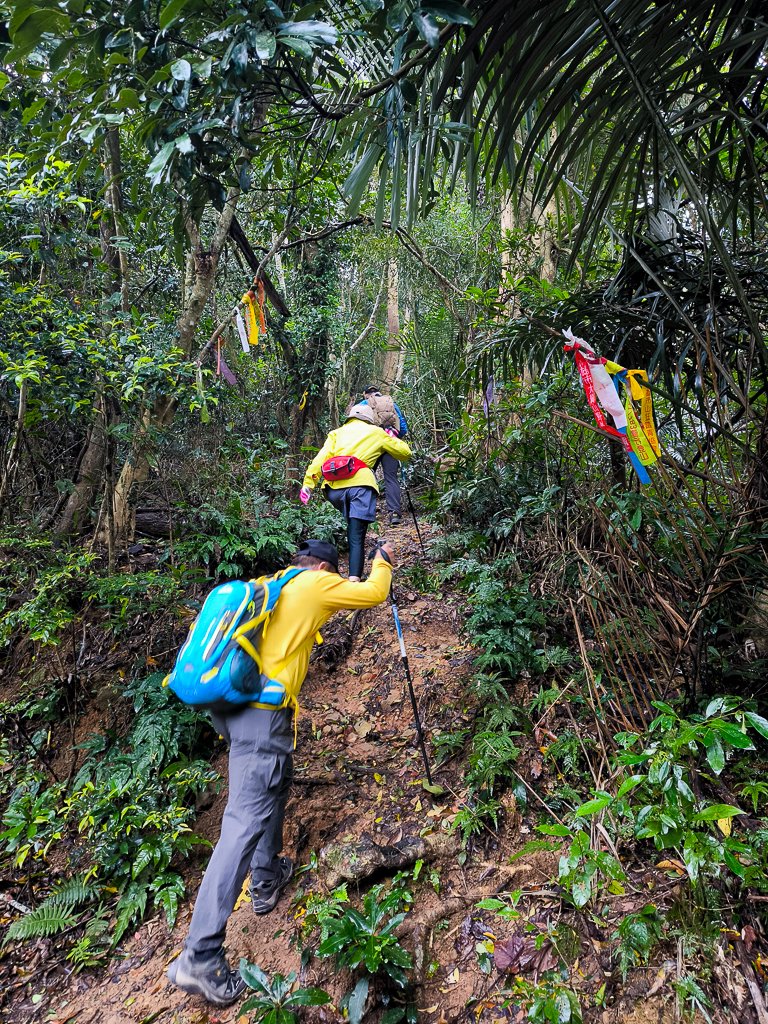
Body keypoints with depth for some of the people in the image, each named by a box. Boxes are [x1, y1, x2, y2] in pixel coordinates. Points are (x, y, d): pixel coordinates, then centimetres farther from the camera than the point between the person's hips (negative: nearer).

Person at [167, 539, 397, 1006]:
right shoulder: (315, 584, 2)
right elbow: (375, 593, 9)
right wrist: (382, 561, 28)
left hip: (230, 700, 9)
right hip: (263, 708, -9)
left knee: (276, 784, 28)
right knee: (247, 820, -9)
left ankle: (267, 879, 40)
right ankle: (200, 958, -9)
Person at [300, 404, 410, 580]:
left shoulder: (337, 432, 28)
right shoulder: (376, 432, 25)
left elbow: (321, 457, 11)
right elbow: (405, 453, 32)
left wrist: (308, 483, 3)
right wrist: (392, 437, 50)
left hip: (334, 486, 2)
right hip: (360, 485, -2)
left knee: (352, 533, 21)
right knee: (356, 538, -7)